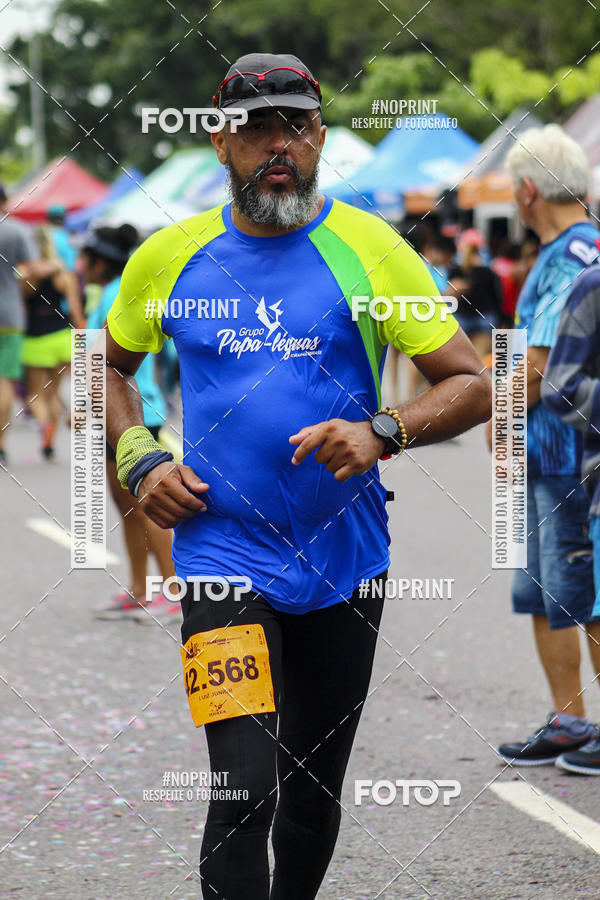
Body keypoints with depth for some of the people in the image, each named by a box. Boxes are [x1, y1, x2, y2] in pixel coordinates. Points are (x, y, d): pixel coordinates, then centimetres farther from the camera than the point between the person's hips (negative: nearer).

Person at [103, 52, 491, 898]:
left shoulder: (367, 248, -3)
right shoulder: (169, 256, 2)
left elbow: (473, 385, -2)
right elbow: (109, 367, 20)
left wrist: (382, 432, -20)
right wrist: (140, 462, 2)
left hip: (344, 562, 1)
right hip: (224, 553, -1)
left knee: (316, 790, 14)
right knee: (245, 787, -17)